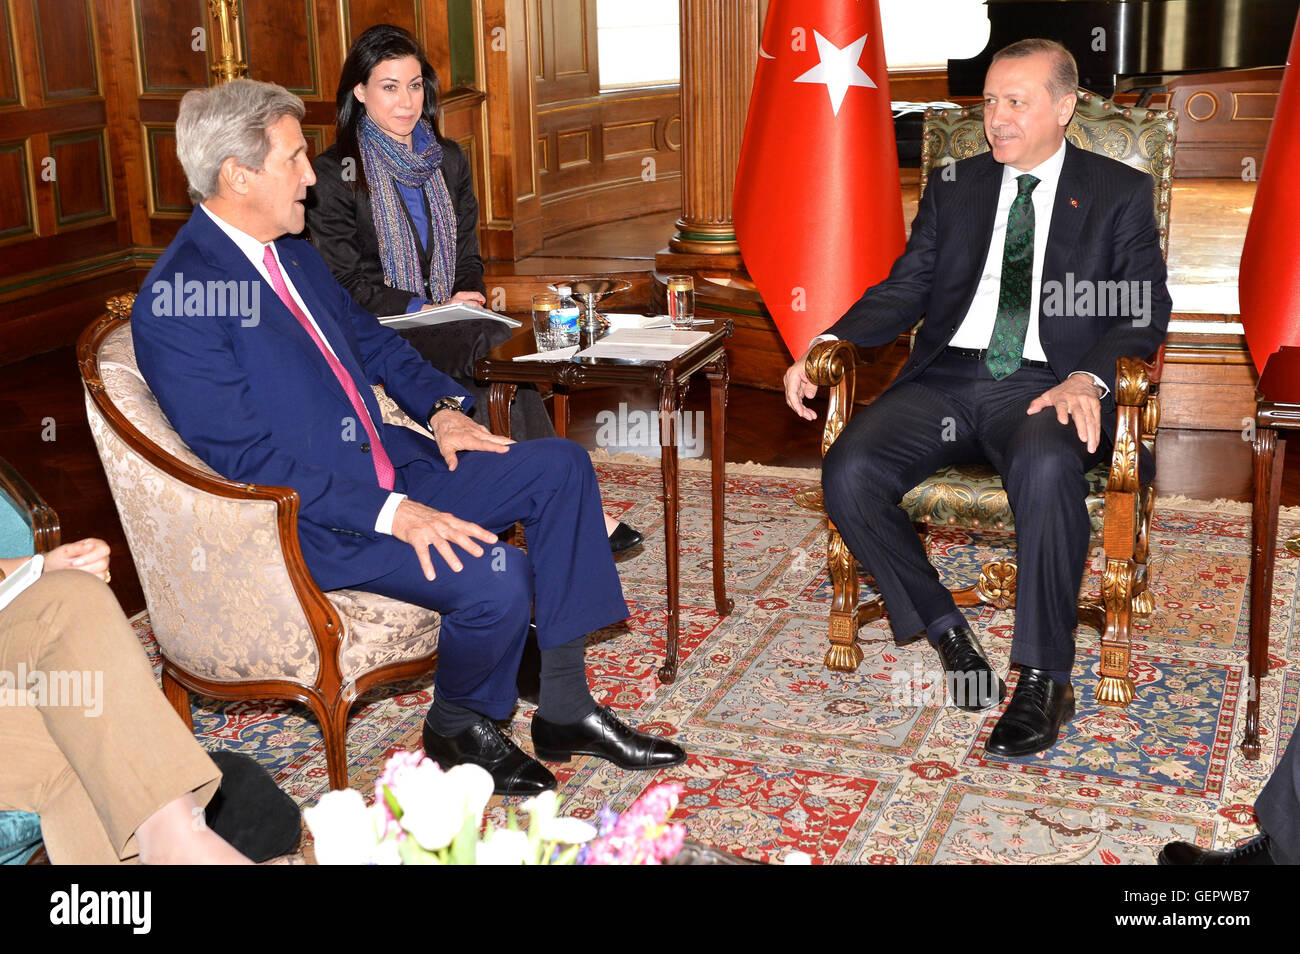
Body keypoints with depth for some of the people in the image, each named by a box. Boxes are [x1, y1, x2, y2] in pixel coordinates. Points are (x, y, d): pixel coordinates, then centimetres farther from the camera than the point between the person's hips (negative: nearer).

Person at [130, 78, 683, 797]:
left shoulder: (289, 250, 11)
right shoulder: (174, 303, -18)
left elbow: (369, 338, 24)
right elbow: (245, 460, -21)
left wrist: (439, 408, 5)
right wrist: (389, 514, -26)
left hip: (389, 465, 9)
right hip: (310, 518, -9)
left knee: (561, 467, -1)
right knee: (495, 579, -28)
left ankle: (564, 709, 3)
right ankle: (457, 728, 6)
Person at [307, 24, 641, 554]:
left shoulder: (448, 161, 17)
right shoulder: (333, 175, 0)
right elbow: (346, 283, -5)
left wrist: (467, 299, -4)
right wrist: (424, 309, -16)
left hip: (449, 323, 5)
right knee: (500, 343, -32)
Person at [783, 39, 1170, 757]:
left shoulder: (1120, 192, 11)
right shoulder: (953, 188, 21)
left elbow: (1145, 309, 3)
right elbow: (904, 289, 14)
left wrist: (1089, 379, -18)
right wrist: (825, 346, -4)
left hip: (1047, 386, -3)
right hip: (946, 379, 4)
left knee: (1046, 466, -38)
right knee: (848, 472, -24)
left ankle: (1044, 677, -24)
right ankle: (944, 627, -4)